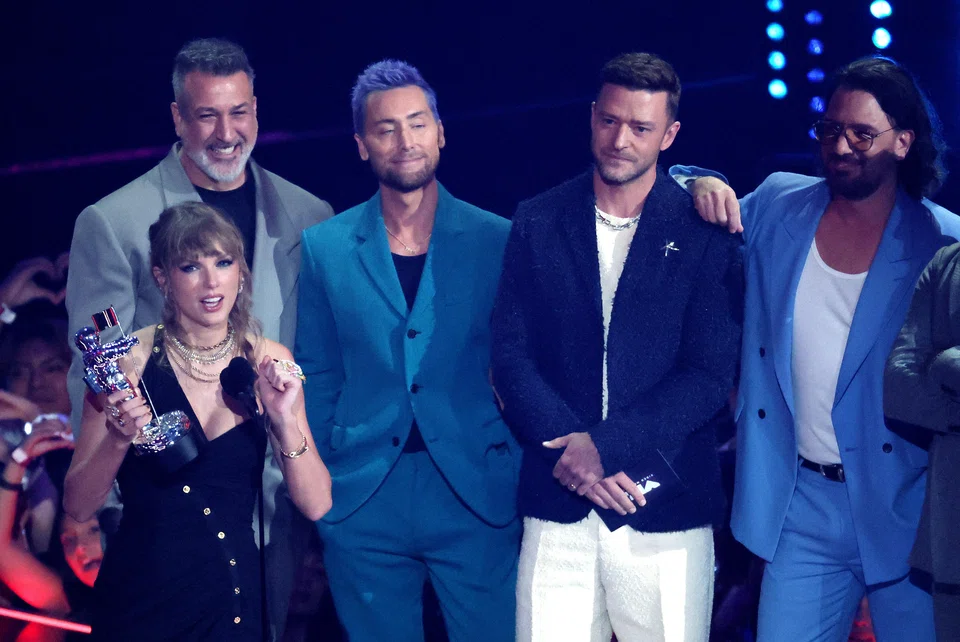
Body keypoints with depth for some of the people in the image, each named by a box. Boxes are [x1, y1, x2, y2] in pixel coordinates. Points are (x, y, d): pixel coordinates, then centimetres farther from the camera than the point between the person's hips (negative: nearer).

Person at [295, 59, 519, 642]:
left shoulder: (496, 241, 1)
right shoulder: (325, 247, 5)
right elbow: (318, 376, 8)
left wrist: (521, 480, -1)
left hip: (475, 498, -1)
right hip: (364, 501, 1)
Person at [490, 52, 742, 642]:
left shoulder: (703, 230, 0)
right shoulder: (538, 223, 7)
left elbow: (711, 374, -5)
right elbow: (512, 356, 3)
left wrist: (607, 445, -14)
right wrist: (569, 449, -12)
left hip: (665, 504, -1)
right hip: (558, 502, 2)